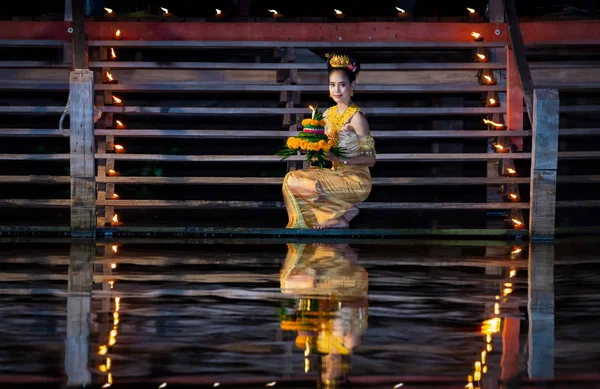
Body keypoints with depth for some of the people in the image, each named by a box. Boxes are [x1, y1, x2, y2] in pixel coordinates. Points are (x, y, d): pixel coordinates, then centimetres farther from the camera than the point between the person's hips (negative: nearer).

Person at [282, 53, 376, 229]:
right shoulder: (328, 114, 7)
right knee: (291, 179, -8)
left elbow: (370, 160, -14)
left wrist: (340, 160, -23)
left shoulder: (356, 117, -15)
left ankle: (337, 216, -4)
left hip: (356, 179, -8)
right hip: (335, 173, 8)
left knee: (313, 187, -27)